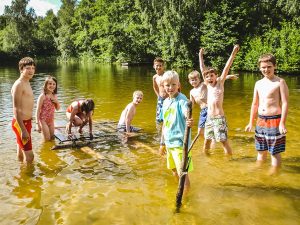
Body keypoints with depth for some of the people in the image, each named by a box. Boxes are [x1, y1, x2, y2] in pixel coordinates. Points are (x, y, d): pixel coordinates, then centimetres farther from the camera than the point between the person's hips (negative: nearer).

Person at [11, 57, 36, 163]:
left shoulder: (26, 83, 11)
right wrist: (23, 130, -26)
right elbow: (16, 109, -22)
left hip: (26, 122, 10)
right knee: (29, 156, -6)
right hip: (20, 123, -10)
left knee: (21, 153, 21)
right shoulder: (18, 84, -17)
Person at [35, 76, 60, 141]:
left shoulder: (54, 96, 3)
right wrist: (38, 124, -19)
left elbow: (58, 108, 13)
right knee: (47, 140, -3)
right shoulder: (43, 96, -16)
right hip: (43, 120, -6)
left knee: (52, 139, 13)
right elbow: (38, 110, -16)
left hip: (51, 120, 6)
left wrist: (57, 102, -9)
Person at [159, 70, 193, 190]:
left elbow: (187, 115, -32)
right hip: (169, 142, 8)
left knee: (182, 172, -6)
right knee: (174, 170, 23)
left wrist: (189, 121, -56)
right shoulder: (166, 102, 8)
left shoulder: (182, 100, -14)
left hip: (179, 142, -8)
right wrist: (162, 142, 19)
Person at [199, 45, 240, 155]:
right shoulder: (208, 85, 9)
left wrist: (233, 53, -14)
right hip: (209, 118, 5)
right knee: (207, 141, 14)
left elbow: (226, 67, -8)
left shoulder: (220, 82, -1)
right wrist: (200, 56, 21)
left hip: (219, 118, -5)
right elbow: (202, 69, 16)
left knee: (224, 141, -3)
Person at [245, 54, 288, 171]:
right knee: (261, 150, 18)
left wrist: (282, 123, -18)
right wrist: (251, 122, 15)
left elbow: (285, 103, -12)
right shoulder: (258, 83, 9)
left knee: (274, 152, 3)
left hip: (274, 121, -6)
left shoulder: (280, 82, -8)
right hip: (261, 120, 6)